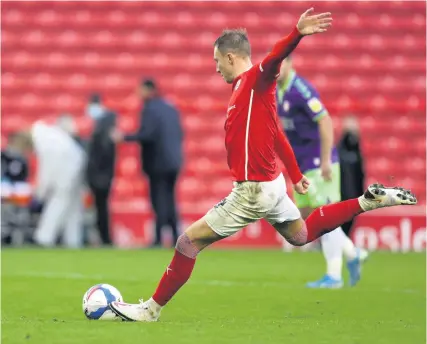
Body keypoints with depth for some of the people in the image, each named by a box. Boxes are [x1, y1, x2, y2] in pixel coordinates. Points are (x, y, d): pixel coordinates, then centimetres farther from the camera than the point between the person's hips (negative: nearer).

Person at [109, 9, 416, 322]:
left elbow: (275, 58, -36)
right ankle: (368, 201, 22)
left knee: (189, 241, -5)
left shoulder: (255, 79, -15)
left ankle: (152, 309, 2)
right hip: (272, 183, 10)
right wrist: (296, 176, 26)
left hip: (253, 192, -10)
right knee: (302, 235, 28)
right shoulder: (244, 87, 12)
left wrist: (297, 33, -56)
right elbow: (276, 135, 20)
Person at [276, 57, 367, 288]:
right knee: (307, 216, 11)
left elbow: (325, 122, -24)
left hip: (319, 163, -9)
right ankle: (352, 254, 23)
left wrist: (325, 161, -24)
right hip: (302, 165, 9)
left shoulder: (301, 90, -19)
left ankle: (333, 276, -2)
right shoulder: (279, 89, 10)